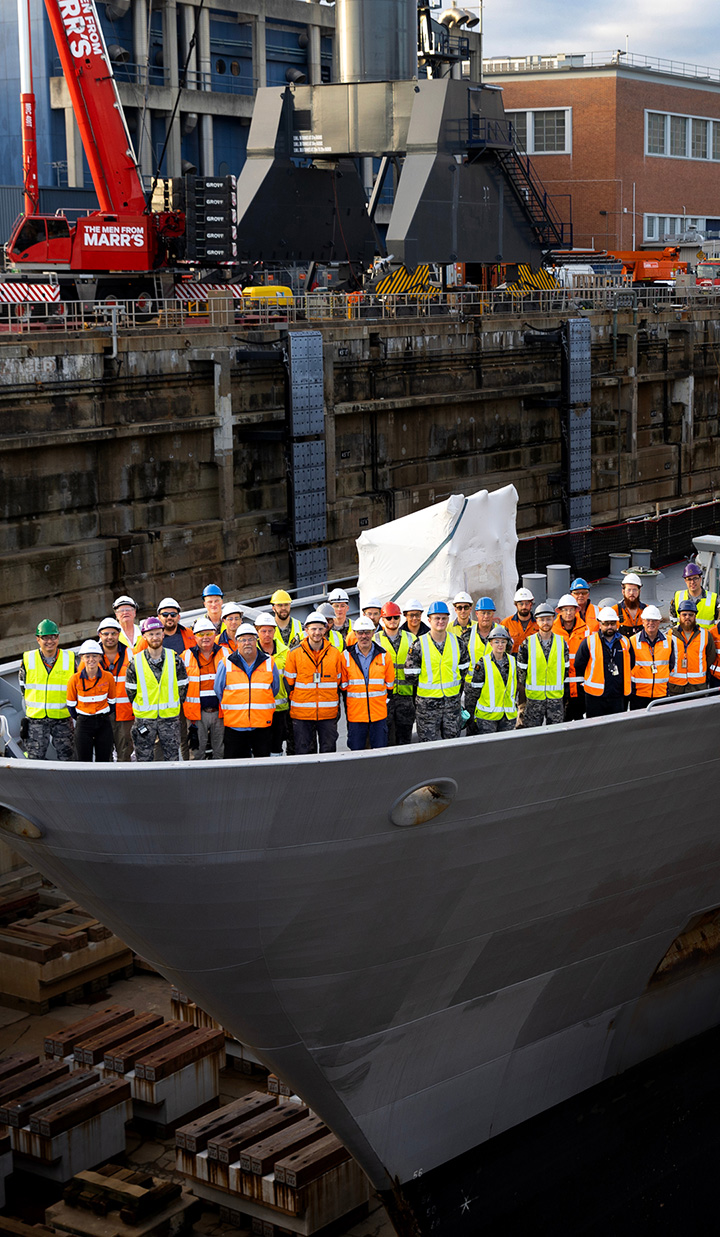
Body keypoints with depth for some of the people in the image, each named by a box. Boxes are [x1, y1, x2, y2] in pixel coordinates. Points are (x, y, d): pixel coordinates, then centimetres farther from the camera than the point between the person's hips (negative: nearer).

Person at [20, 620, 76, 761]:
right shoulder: (28, 659, 2)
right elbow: (23, 686, 11)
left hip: (62, 718, 0)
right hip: (35, 718, 0)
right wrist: (31, 707, 7)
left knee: (66, 757, 4)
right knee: (35, 758, 1)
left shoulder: (69, 659, 1)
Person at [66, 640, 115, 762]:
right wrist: (79, 720, 11)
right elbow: (71, 704, 4)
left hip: (104, 723, 1)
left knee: (104, 761, 4)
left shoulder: (108, 677, -4)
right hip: (83, 723, -1)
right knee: (83, 760, 1)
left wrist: (103, 717, 10)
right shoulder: (75, 679, -8)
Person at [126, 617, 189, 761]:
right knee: (144, 759, 4)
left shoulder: (175, 658, -1)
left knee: (172, 758, 6)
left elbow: (182, 686, 6)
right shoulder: (135, 662, -5)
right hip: (144, 718, -1)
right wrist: (143, 708, 6)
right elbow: (130, 691, 3)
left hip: (170, 717, 1)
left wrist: (173, 705, 7)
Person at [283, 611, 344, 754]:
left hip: (328, 714, 1)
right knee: (304, 752, 3)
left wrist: (337, 706, 11)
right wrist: (294, 703, 2)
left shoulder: (334, 653, 5)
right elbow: (288, 682, 4)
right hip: (302, 714, -1)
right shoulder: (294, 653, -1)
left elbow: (339, 682, 13)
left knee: (329, 751, 5)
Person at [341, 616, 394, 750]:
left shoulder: (384, 656, 4)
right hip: (355, 714, -1)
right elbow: (342, 685, 9)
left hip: (379, 713, 1)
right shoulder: (346, 656, 2)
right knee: (356, 751, 3)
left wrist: (384, 701, 8)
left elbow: (389, 684, 13)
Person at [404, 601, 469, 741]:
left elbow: (464, 669, 13)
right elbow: (410, 675, -4)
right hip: (427, 703, -3)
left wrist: (454, 687, 9)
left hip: (452, 702, 3)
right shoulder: (419, 645, -9)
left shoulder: (457, 642, 2)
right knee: (428, 744, 0)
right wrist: (426, 687, 3)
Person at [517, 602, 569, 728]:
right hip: (534, 696, -2)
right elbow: (521, 669, 3)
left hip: (556, 696, 2)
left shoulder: (561, 642, 4)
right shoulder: (527, 643, -2)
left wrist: (558, 686, 11)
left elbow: (566, 668, 11)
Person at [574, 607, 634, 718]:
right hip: (595, 696, -3)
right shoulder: (589, 642, -3)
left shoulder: (625, 642, 8)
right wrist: (586, 681, 8)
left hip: (618, 696, 3)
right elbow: (578, 666, 3)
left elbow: (631, 665, 21)